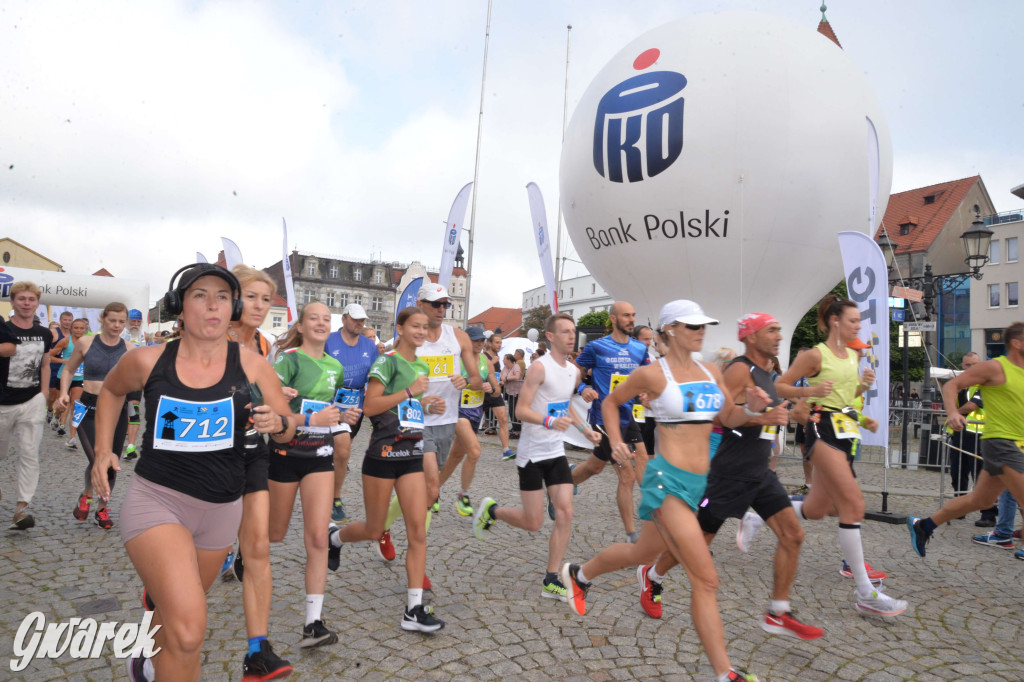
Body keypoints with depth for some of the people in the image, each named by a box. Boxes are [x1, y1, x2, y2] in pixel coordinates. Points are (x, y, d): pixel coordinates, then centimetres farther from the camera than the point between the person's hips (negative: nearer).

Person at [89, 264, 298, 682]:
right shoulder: (147, 361, -6)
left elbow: (289, 428, 0)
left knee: (176, 611, 25)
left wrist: (276, 423, -22)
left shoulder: (251, 366, -6)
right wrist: (103, 450, 7)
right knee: (188, 630, -22)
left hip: (221, 508, 3)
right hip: (156, 499, -2)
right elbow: (111, 390, 16)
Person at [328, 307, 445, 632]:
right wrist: (410, 391, -20)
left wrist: (428, 405, 5)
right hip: (383, 453, -6)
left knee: (418, 530, -2)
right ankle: (334, 536, 42)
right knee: (373, 532, 8)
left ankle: (414, 610, 4)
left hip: (412, 455, 6)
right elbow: (369, 406, -18)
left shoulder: (423, 366, 12)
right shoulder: (388, 361, -10)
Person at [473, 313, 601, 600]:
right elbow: (521, 410, -19)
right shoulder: (540, 367, -15)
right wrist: (549, 422, -35)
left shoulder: (574, 371, 9)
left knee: (565, 513, -2)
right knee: (533, 522, -1)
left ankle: (551, 581, 8)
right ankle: (492, 510, 28)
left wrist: (585, 429, 11)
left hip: (557, 452, 7)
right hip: (532, 453, -7)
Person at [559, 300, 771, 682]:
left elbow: (729, 418, 16)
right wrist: (615, 442, -5)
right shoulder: (653, 374, -8)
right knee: (706, 580, -10)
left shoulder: (710, 371, 8)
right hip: (667, 478, -7)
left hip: (698, 480, 7)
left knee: (643, 553, 24)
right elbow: (611, 401, 7)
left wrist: (752, 408, -5)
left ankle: (579, 575, 49)